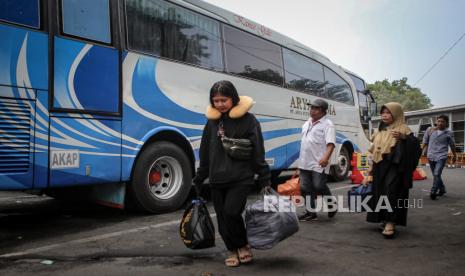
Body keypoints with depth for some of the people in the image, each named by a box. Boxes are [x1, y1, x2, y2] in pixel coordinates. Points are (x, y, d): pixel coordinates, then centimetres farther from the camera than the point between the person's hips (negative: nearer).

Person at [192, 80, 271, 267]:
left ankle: (243, 246, 13)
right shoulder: (212, 121, 9)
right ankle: (232, 251, 28)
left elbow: (258, 152, -4)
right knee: (222, 218, 7)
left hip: (241, 178, -4)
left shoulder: (248, 119, -4)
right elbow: (205, 153, 15)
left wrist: (265, 179, -6)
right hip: (217, 180, 5)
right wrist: (199, 179, 16)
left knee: (231, 212, -14)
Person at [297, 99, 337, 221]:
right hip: (304, 162, 8)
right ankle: (311, 212, 19)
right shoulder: (307, 123, 16)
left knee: (319, 186, -5)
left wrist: (326, 157, -36)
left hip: (318, 163, -8)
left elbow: (331, 143, -20)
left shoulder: (327, 124, -9)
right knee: (305, 188, 8)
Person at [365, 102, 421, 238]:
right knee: (380, 193, 7)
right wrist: (371, 168, 18)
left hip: (394, 166, -7)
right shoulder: (380, 131, 17)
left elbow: (416, 144, -16)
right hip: (380, 167, 7)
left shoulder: (403, 129, -2)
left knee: (391, 191, -18)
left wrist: (404, 137, -34)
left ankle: (390, 223, -19)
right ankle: (385, 219, 18)